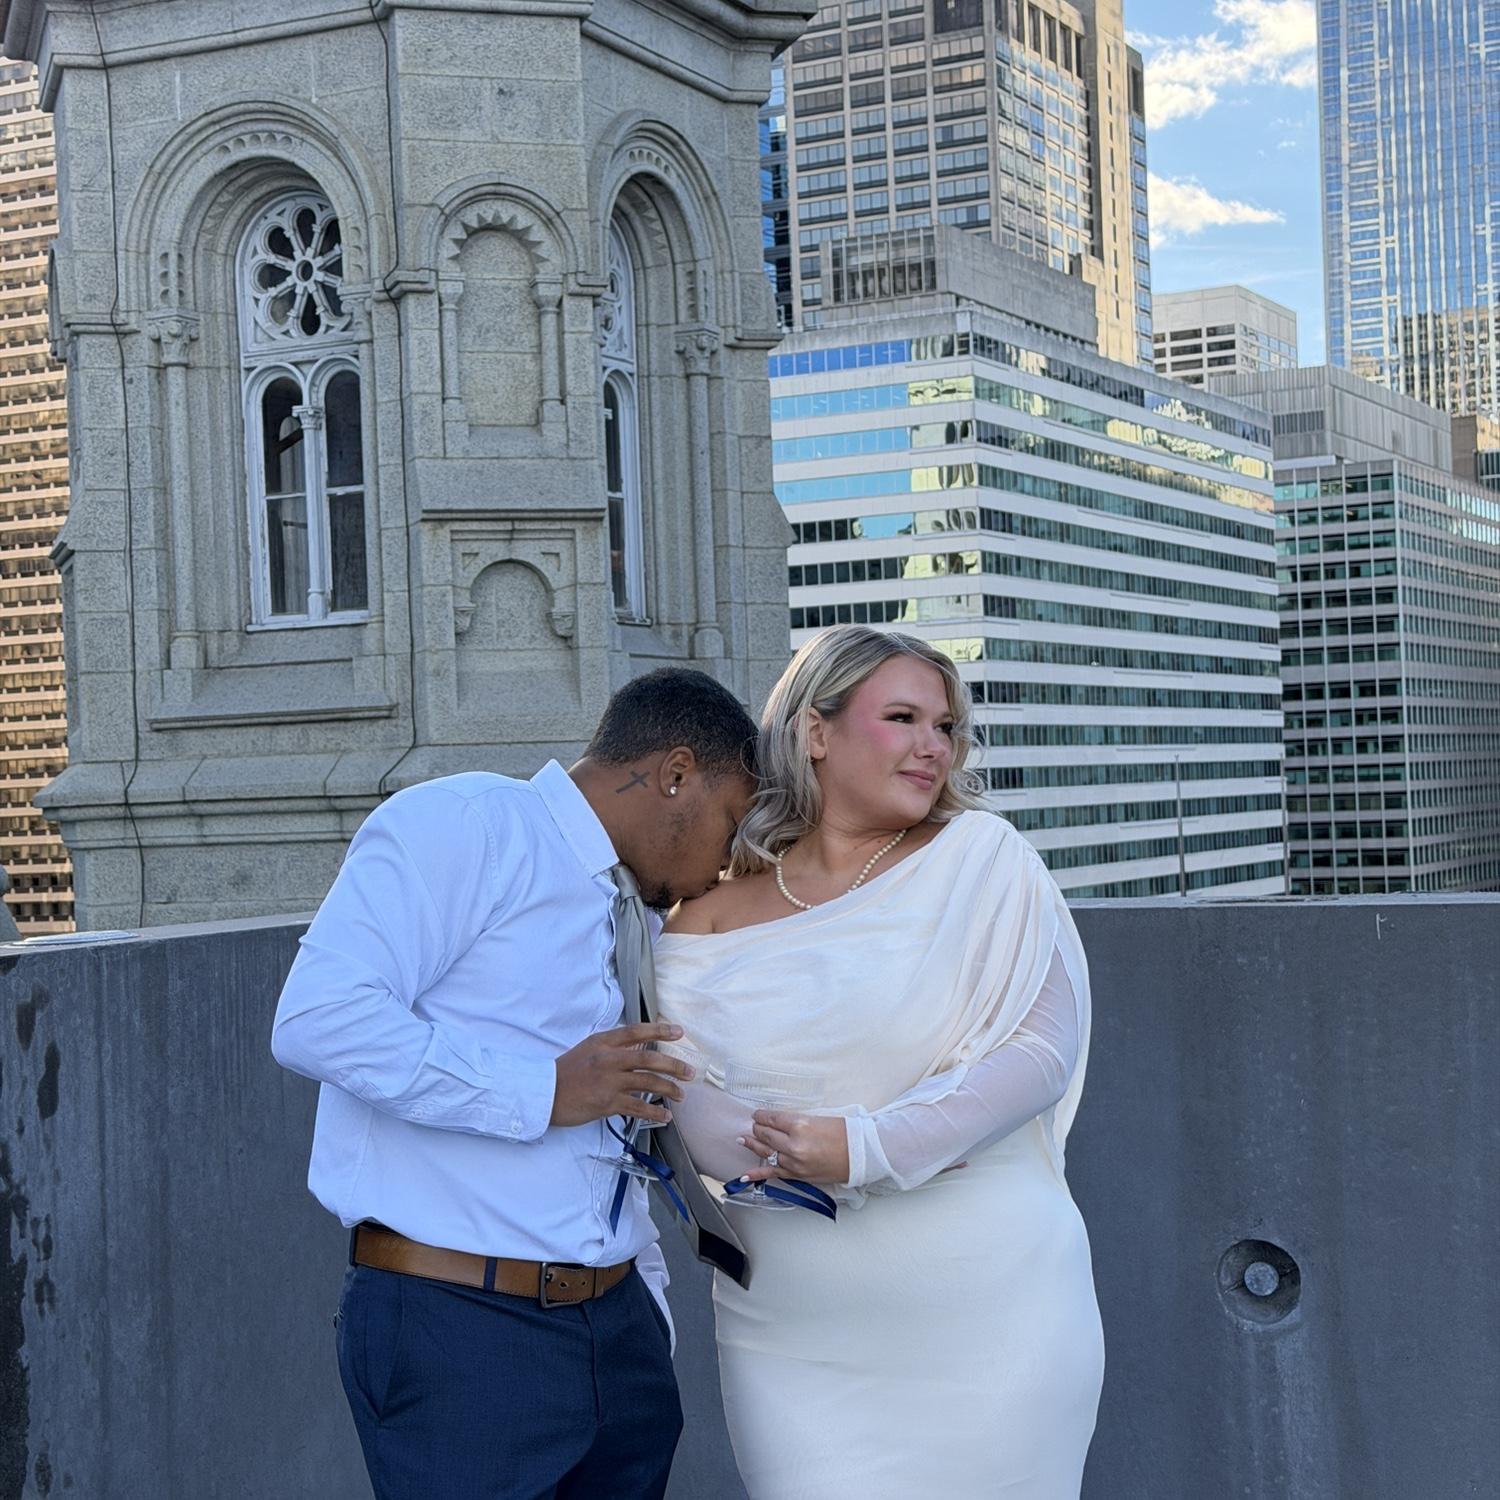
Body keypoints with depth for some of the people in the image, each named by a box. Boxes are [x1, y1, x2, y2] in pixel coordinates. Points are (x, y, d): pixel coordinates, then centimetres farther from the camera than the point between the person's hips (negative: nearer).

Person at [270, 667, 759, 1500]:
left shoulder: (632, 922, 19)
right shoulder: (463, 824, -8)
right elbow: (318, 1018, -21)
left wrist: (650, 1320, 22)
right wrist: (543, 1091, -19)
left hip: (614, 1324, 8)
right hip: (455, 1327, -8)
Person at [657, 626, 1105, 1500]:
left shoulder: (984, 857, -1)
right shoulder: (714, 919, 4)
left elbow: (1043, 1051, -10)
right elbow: (700, 1116, -5)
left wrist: (870, 1148, -20)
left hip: (991, 1319, -1)